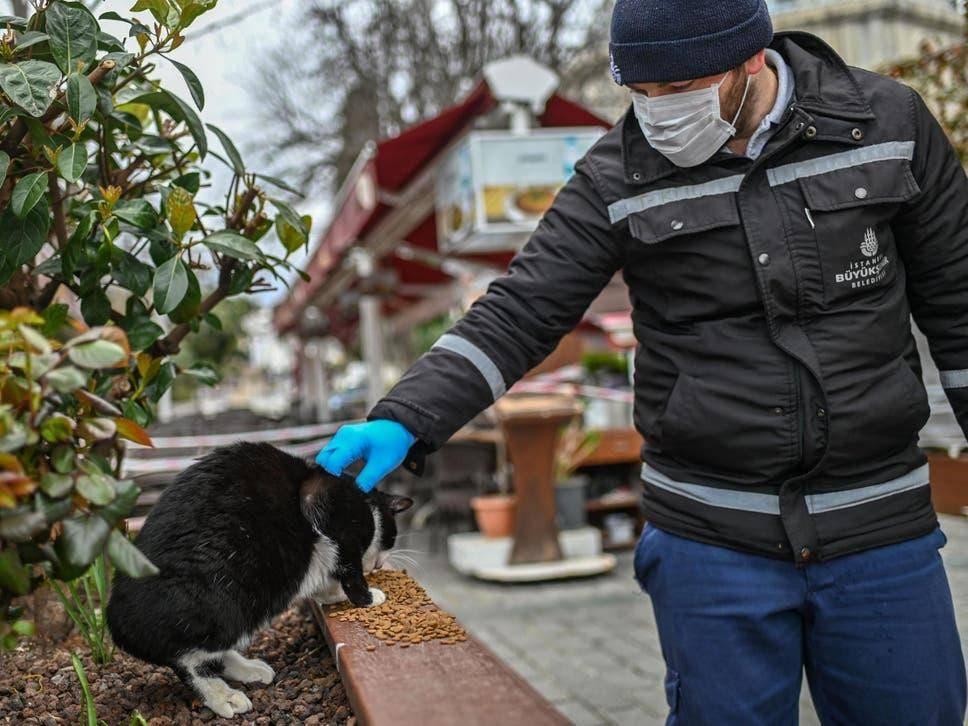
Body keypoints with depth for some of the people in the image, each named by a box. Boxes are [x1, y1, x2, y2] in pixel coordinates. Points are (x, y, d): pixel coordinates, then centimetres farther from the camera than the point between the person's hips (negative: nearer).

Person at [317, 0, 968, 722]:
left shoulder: (889, 121, -3)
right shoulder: (621, 175, -6)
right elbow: (520, 313, -9)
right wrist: (404, 421, -21)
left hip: (883, 530, 2)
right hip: (711, 543, -1)